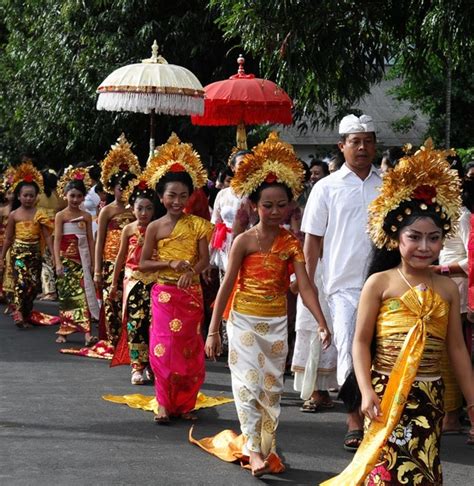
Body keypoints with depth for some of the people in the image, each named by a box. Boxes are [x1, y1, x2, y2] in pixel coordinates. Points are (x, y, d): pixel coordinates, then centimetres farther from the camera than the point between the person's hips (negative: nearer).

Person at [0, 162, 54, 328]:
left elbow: (47, 236, 1)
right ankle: (19, 315, -8)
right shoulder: (14, 215, 0)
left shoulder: (39, 214, 1)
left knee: (35, 284, 2)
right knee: (21, 282, -14)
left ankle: (25, 312, 20)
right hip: (18, 252, -2)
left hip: (34, 252, 2)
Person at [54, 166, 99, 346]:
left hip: (82, 258, 2)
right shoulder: (61, 215, -2)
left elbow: (90, 240, 9)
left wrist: (92, 262, 6)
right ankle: (64, 331, 12)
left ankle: (86, 333, -15)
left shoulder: (86, 216, 7)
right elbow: (57, 239, -7)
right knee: (67, 294, 3)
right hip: (67, 258, -2)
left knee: (83, 292, -6)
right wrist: (58, 263, -15)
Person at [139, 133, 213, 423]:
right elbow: (144, 263, 0)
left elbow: (205, 259, -4)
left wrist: (191, 272, -24)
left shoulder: (196, 225, 1)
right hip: (164, 293, -1)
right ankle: (165, 404, 4)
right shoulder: (155, 227, 0)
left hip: (191, 293, 1)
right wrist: (170, 263, -15)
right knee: (164, 348, -4)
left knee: (189, 349, 6)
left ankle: (185, 403, 15)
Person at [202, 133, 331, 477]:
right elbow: (227, 285, -7)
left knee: (272, 387, 10)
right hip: (245, 320, -3)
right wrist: (213, 330, -8)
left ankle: (267, 447, 21)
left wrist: (322, 324, -21)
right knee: (249, 383, -10)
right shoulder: (245, 241, -9)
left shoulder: (291, 243, -2)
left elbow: (305, 285, -10)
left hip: (277, 323, 3)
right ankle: (253, 450, -10)